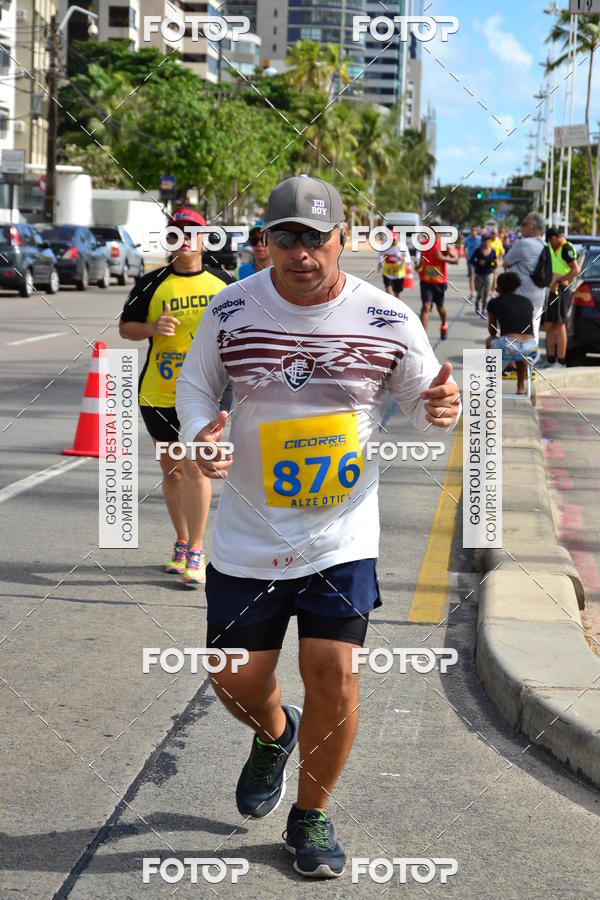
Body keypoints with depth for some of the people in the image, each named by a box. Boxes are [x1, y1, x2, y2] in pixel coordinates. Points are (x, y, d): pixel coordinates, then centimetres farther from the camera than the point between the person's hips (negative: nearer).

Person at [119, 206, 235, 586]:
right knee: (172, 470, 12)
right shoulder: (152, 283, 0)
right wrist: (153, 328, -15)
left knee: (195, 468, -12)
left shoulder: (224, 282, 5)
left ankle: (196, 553, -3)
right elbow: (125, 327, 3)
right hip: (159, 394, 1)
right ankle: (182, 543, 29)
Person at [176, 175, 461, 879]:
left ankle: (312, 814, 19)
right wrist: (202, 433, -13)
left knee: (334, 674, -7)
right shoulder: (232, 309, -4)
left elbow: (422, 400, 4)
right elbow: (195, 384, 9)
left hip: (342, 535, -1)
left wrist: (441, 407, -22)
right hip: (248, 532, 1)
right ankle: (274, 736, 46)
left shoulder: (389, 320, -6)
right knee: (236, 678, 7)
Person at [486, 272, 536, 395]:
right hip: (530, 348, 3)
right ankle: (521, 386, 40)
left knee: (490, 341, 34)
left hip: (507, 347, -3)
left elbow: (492, 331, 22)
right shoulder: (527, 302, 20)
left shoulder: (494, 302, 10)